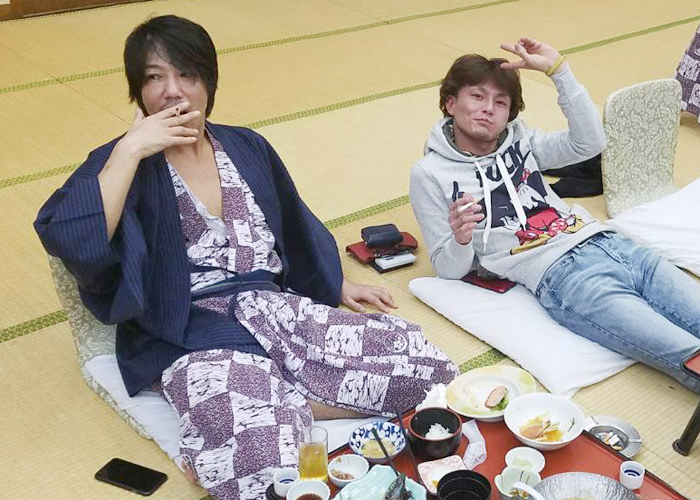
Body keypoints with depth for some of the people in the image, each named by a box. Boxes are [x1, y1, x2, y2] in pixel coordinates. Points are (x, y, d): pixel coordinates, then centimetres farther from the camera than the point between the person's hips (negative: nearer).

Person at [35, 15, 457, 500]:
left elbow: (295, 232, 28)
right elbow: (69, 241, -21)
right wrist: (130, 149, -19)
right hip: (191, 335, -6)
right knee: (259, 458, -38)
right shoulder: (124, 164, -1)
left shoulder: (247, 147, 15)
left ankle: (281, 407, -8)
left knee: (426, 366, -14)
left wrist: (340, 286, 25)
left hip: (276, 310, 7)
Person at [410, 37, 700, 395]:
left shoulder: (521, 141, 19)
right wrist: (461, 241, -20)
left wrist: (557, 68, 2)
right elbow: (449, 269, 5)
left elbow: (590, 143, 6)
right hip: (561, 276, -6)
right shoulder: (429, 174, 5)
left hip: (607, 243, 6)